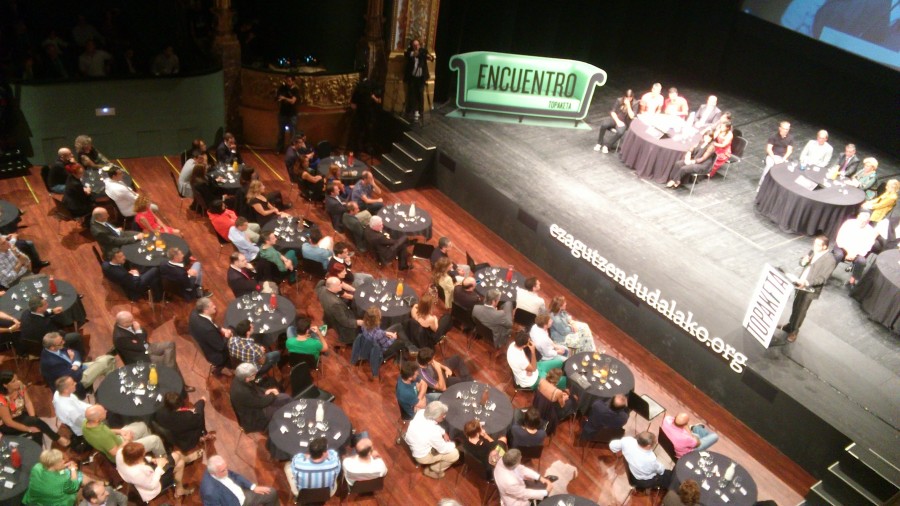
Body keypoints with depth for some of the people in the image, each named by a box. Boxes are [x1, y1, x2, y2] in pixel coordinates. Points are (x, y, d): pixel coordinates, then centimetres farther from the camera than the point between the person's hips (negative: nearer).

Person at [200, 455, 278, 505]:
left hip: (242, 495, 8)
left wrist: (253, 487, 2)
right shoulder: (210, 491, -36)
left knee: (271, 493, 10)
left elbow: (235, 476, 6)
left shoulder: (221, 469, -14)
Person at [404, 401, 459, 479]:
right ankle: (433, 470, 16)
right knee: (455, 454, -5)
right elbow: (443, 449, -19)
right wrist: (453, 444, -1)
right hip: (421, 455, -7)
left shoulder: (421, 412, -20)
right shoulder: (433, 432, -38)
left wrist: (443, 433, -1)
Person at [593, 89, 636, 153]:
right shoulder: (619, 100, -4)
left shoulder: (634, 105, -7)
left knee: (620, 132, -36)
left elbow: (631, 116, -18)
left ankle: (606, 145, -17)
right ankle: (599, 143, -12)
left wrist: (628, 105, -24)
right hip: (615, 119, 1)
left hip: (624, 123, -1)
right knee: (603, 124, -31)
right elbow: (612, 112, -3)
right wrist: (617, 121, -16)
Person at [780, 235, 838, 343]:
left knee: (801, 310, 7)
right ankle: (790, 324, 40)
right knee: (795, 306, 21)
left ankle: (794, 330, 24)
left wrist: (806, 282, -32)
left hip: (810, 289, -6)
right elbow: (802, 263, 12)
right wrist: (803, 261, -13)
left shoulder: (830, 260, -22)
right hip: (800, 284, 7)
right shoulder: (813, 252, 0)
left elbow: (822, 278, -24)